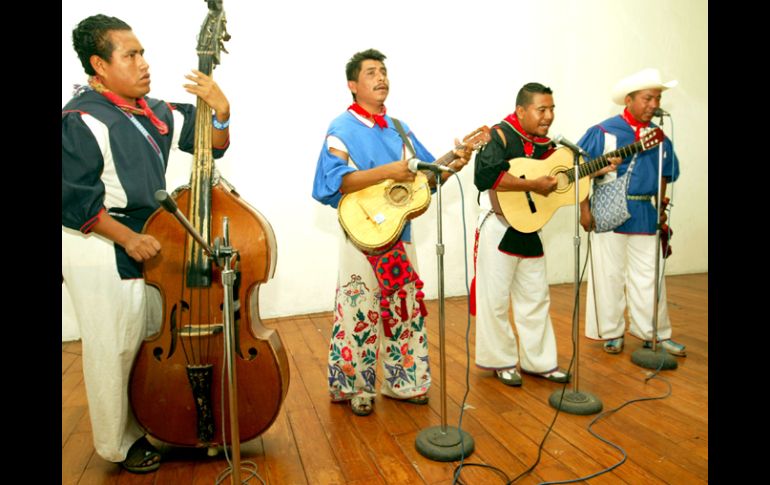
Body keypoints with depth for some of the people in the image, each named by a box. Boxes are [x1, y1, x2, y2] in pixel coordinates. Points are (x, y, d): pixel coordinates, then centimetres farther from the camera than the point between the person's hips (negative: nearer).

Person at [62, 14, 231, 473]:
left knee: (149, 343, 17)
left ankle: (148, 428, 37)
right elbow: (74, 199, -17)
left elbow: (212, 144, 9)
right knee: (114, 351, 5)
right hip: (102, 254, -7)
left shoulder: (154, 112, 7)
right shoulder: (81, 119, -13)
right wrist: (128, 238, -18)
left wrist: (221, 111, -9)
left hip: (147, 246, 7)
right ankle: (120, 444, 26)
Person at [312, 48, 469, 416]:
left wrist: (451, 166, -7)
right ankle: (355, 389, 19)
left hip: (400, 233, 7)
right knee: (359, 313, 1)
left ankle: (401, 381, 28)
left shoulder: (399, 129, 13)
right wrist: (387, 171, -26)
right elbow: (335, 181, -21)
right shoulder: (342, 130, -7)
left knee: (405, 309, 13)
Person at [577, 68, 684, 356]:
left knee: (649, 276, 10)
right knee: (610, 274, 5)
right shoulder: (604, 132, -8)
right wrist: (584, 208, -12)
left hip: (646, 213, 5)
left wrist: (660, 208, 10)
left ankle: (654, 333, 24)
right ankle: (611, 333, 19)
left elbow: (664, 175, 18)